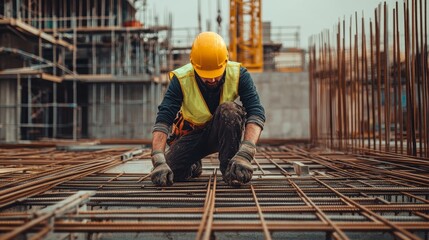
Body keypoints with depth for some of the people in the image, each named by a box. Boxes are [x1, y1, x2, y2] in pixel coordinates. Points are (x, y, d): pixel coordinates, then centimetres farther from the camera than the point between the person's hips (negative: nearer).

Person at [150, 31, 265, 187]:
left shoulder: (238, 74, -23)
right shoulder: (181, 79, -23)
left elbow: (256, 113, -31)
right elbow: (163, 119, -30)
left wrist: (245, 154, -47)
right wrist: (159, 161, -44)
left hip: (225, 132, -1)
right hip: (193, 133, 1)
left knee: (229, 109, -33)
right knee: (170, 170, -20)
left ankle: (230, 169, -21)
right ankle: (193, 167, 16)